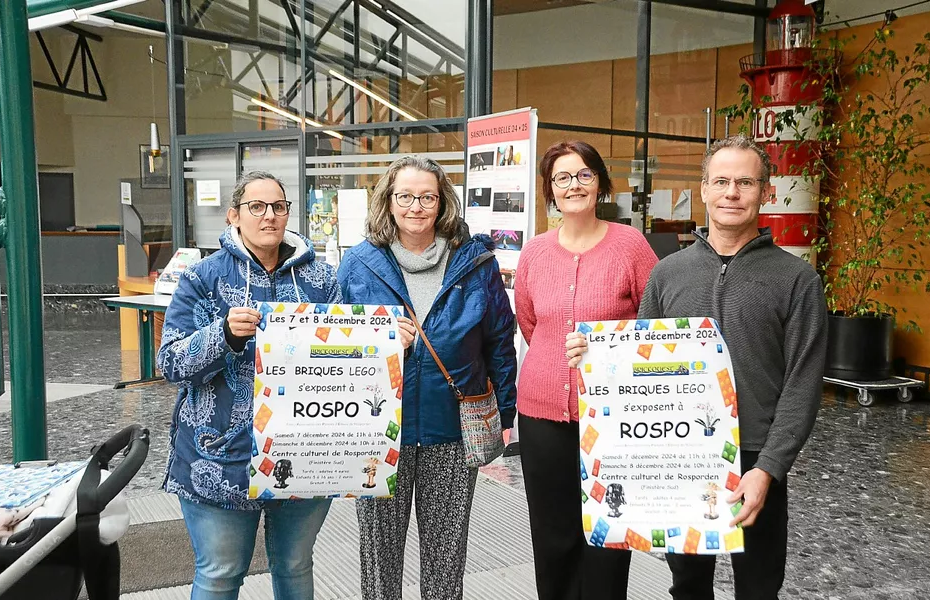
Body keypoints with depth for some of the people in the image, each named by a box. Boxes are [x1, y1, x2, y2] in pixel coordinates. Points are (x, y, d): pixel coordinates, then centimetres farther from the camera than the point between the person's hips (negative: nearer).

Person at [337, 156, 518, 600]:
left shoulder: (475, 261, 0)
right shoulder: (358, 264, 0)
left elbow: (500, 342, 4)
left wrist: (504, 415, 3)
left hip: (453, 431, 0)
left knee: (446, 548, 15)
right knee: (380, 547, 13)